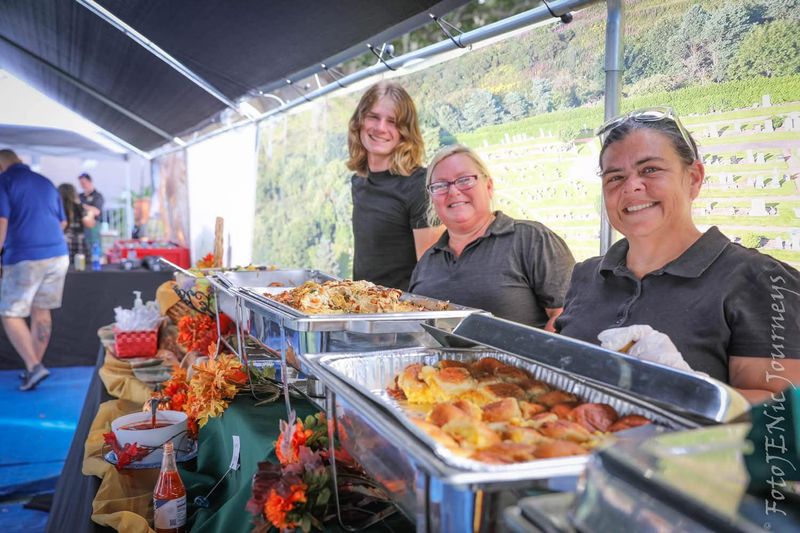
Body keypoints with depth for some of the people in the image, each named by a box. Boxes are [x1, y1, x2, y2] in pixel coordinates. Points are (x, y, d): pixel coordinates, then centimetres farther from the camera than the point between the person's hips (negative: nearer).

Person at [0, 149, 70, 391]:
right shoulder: (45, 182, 17)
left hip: (24, 258, -6)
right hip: (58, 255, 6)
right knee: (41, 311, 14)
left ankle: (33, 366, -6)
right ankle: (35, 366, 20)